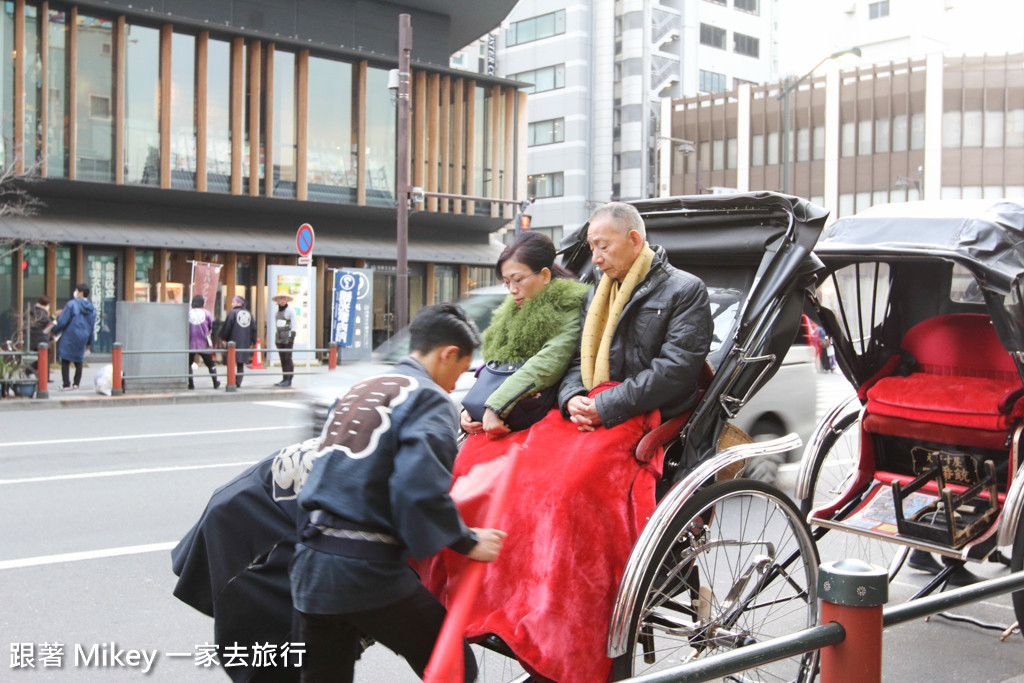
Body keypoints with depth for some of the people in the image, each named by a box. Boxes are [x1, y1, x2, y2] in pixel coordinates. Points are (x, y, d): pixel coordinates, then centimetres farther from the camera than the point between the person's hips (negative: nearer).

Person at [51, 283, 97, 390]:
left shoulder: (71, 304, -9)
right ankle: (76, 383, 12)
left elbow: (63, 321, -11)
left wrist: (55, 331, 6)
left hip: (70, 337, -5)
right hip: (83, 338, 5)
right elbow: (92, 327, 14)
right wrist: (89, 343, 21)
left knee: (65, 361, -1)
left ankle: (66, 383, -6)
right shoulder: (91, 308, 10)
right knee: (79, 361, 13)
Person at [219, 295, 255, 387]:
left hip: (234, 341, -5)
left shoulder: (232, 313, -5)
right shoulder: (249, 314, 11)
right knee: (241, 363, 7)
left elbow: (227, 327, -8)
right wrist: (251, 342, 18)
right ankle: (238, 382, 4)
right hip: (245, 342, 5)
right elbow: (253, 329, 13)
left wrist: (224, 338, 3)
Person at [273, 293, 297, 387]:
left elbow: (294, 324, -7)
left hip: (288, 336, -6)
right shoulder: (277, 312, 16)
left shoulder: (290, 310, -3)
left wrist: (292, 336, -14)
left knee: (288, 358, -8)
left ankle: (289, 380, -6)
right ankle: (284, 379, 9)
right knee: (282, 359, 6)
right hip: (279, 337, 6)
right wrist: (275, 338, 17)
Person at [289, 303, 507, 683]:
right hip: (369, 572, -8)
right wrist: (467, 542, -9)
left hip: (310, 564, 8)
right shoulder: (429, 399, -7)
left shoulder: (359, 390, 17)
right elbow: (419, 490, -21)